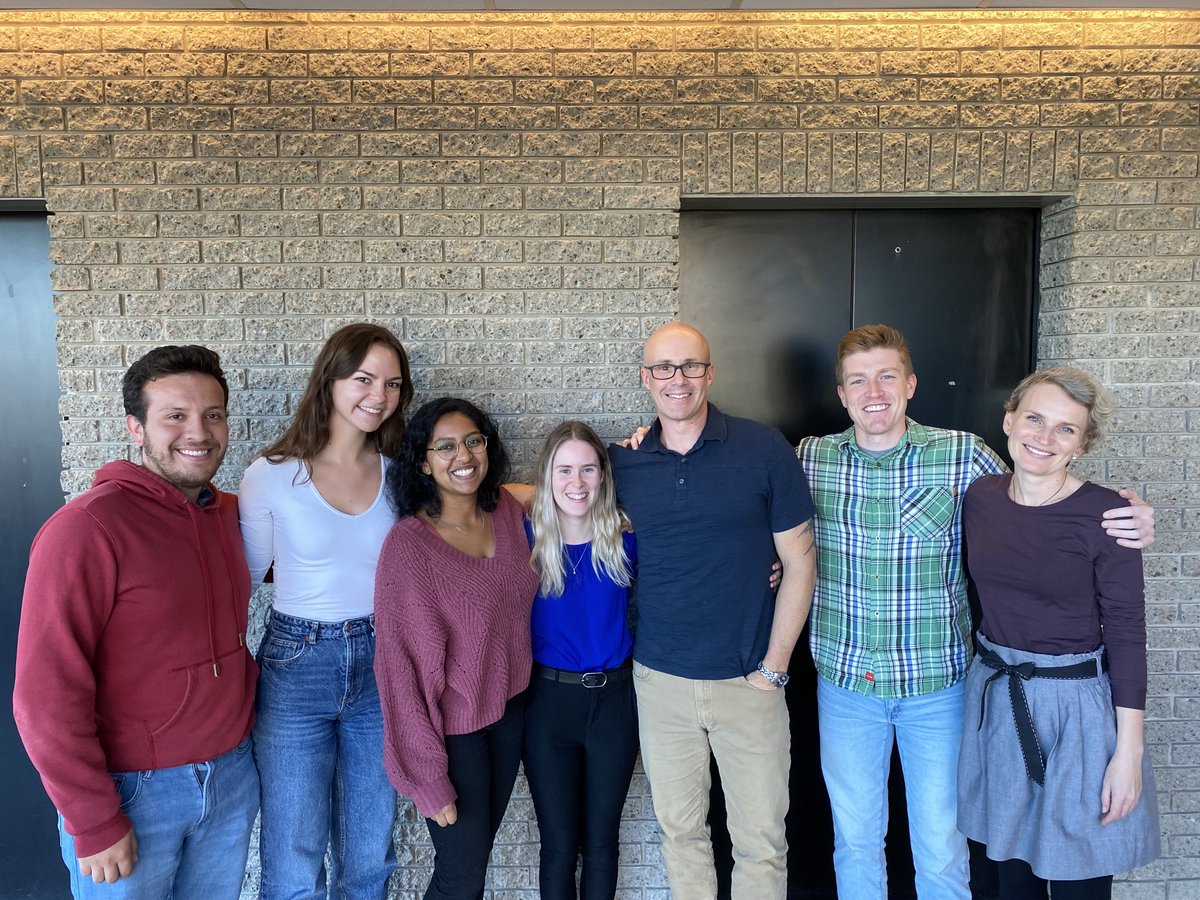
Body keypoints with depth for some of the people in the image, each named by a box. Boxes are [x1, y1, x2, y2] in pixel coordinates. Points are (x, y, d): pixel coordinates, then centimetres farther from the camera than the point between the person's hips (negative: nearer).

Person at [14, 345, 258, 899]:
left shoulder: (229, 514, 1)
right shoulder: (86, 529, -19)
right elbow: (47, 697, -18)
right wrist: (94, 823, -15)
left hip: (233, 775, 6)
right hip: (133, 791, -5)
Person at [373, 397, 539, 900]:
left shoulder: (508, 511, -5)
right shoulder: (408, 544, -22)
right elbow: (404, 666, -19)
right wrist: (427, 776, -15)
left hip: (511, 708, 5)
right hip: (453, 728, -5)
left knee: (480, 847, 22)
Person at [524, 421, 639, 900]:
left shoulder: (625, 540, -7)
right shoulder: (527, 538, -9)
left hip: (614, 699, 1)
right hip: (549, 699, -1)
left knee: (600, 841, 17)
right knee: (559, 847, 11)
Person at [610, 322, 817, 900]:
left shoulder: (764, 450, -7)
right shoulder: (622, 463, 0)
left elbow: (799, 562, -4)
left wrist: (775, 667, -6)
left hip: (747, 680, -2)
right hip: (659, 680, 2)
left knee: (761, 840, 11)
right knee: (679, 831, 17)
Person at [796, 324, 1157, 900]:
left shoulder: (963, 455, -7)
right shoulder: (810, 458, -2)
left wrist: (1128, 521, -14)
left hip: (935, 681, -1)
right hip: (844, 678, 1)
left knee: (942, 847, 13)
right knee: (855, 840, 17)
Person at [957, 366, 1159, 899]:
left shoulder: (1105, 514, -14)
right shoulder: (980, 498, -1)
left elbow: (1126, 633, -12)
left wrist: (1129, 751, -12)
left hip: (1077, 706, -4)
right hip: (994, 698, 4)